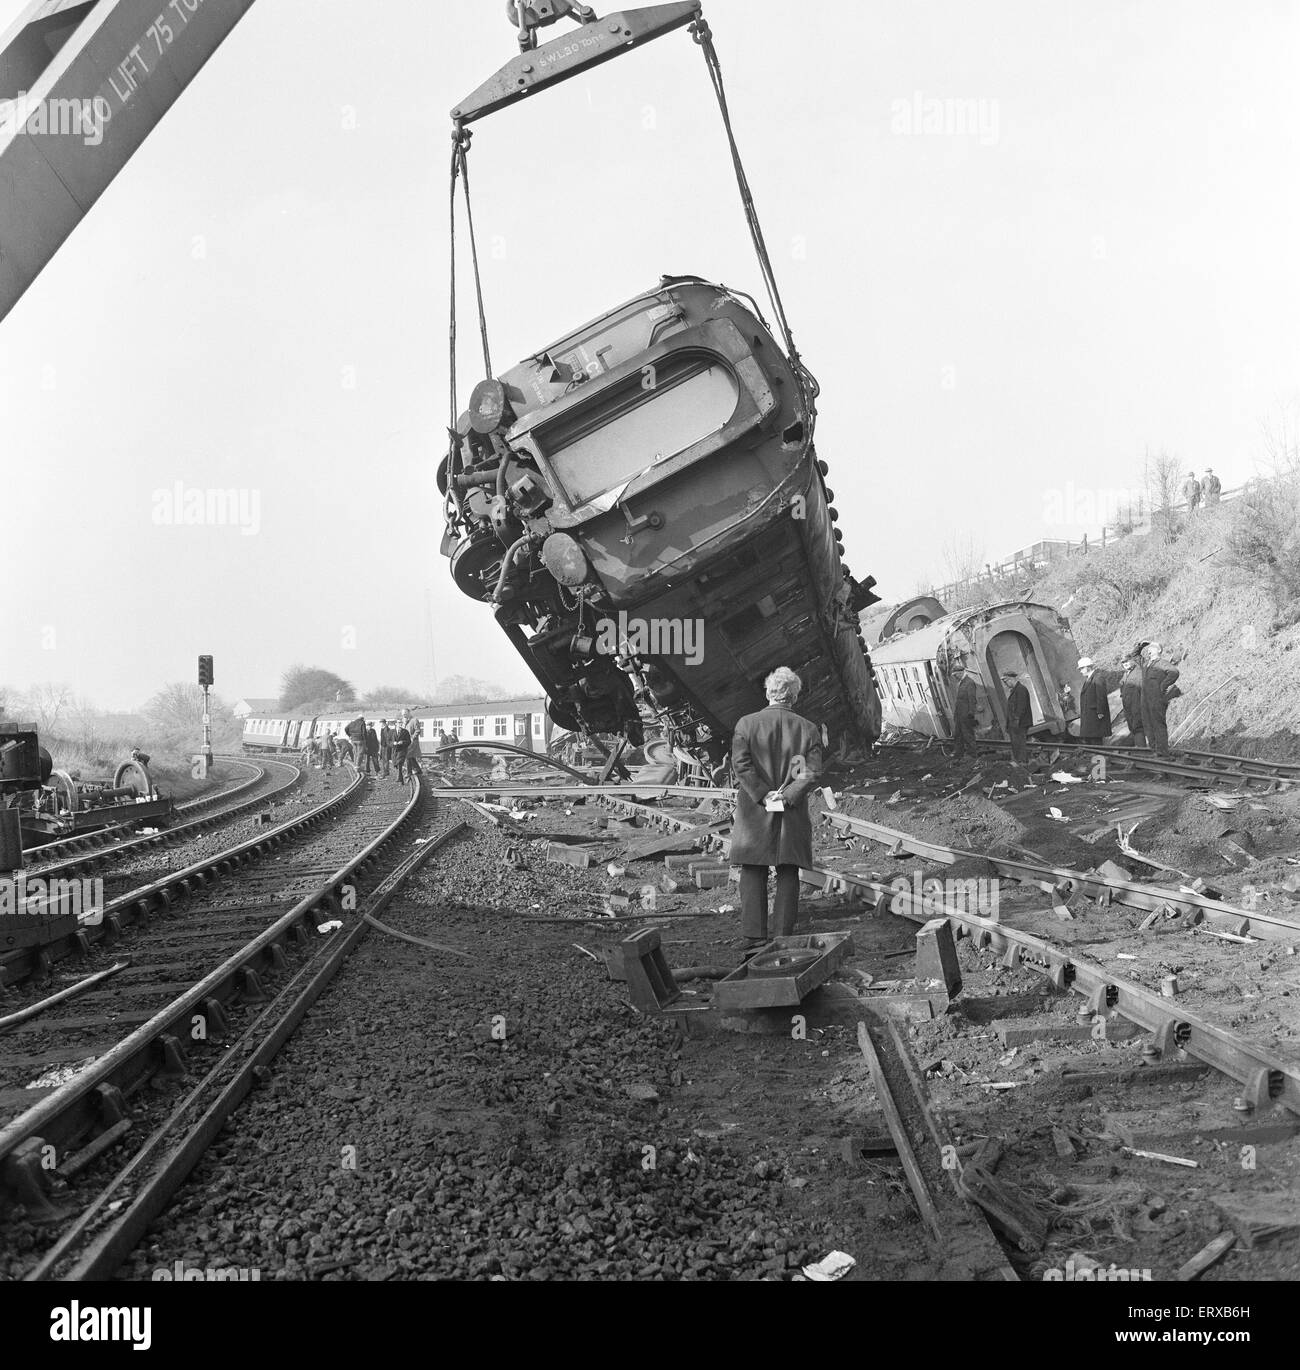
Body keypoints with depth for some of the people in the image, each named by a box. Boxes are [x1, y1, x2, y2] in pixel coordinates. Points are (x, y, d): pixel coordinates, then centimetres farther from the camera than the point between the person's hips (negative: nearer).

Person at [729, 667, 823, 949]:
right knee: (788, 874, 8)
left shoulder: (746, 724, -2)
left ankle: (754, 934, 1)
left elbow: (741, 764, -11)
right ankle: (784, 934, 9)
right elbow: (812, 772, -7)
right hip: (792, 816, 1)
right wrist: (787, 796, -9)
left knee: (753, 873, 5)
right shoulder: (808, 729, 1)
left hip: (754, 812, -1)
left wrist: (763, 795, -11)